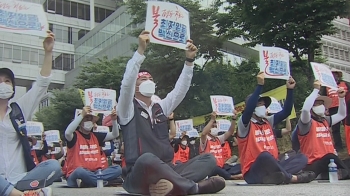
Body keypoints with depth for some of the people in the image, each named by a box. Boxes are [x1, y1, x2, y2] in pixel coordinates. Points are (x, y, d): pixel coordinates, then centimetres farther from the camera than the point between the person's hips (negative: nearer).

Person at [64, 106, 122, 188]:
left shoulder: (96, 136, 17)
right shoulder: (75, 136, 0)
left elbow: (114, 134, 16)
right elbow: (67, 133, -25)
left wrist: (114, 120, -2)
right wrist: (81, 115, -24)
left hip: (95, 173, 6)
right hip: (74, 176, -6)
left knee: (117, 169, -16)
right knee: (80, 171, -41)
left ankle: (84, 182, -23)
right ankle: (103, 181, -21)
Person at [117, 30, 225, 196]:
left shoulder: (161, 107, 20)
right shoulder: (128, 110, 3)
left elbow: (180, 90, 12)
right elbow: (126, 83, -15)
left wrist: (189, 60, 1)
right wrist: (141, 50, -21)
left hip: (165, 171, 7)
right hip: (138, 177, -6)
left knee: (208, 160, -8)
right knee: (147, 159, -41)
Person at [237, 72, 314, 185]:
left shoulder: (268, 122, 17)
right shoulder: (245, 124, -4)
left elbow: (286, 111, 11)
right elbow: (248, 109, -24)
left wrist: (290, 89, 0)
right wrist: (260, 85, -26)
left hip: (271, 169, 7)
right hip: (252, 174, -7)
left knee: (302, 158, -6)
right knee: (265, 156, -38)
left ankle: (273, 177, -28)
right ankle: (291, 177, -16)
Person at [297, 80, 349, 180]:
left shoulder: (325, 121, 20)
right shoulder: (306, 123, -4)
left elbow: (342, 114, 34)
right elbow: (305, 109, -26)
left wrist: (341, 98, 19)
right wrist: (316, 90, -18)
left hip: (327, 161, 7)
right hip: (313, 164, -7)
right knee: (330, 157, -38)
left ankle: (326, 174, -3)